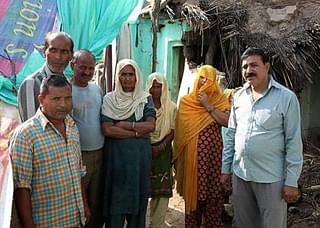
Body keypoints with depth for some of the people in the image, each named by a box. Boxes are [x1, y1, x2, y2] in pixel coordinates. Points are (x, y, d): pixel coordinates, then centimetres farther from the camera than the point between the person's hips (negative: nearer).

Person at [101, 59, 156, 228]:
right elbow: (107, 129, -11)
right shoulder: (109, 99, 0)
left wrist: (123, 125, -12)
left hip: (140, 155, 2)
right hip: (116, 155, -1)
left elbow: (150, 126, -8)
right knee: (116, 199, 3)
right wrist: (137, 132, -12)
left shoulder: (146, 99, 6)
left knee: (138, 197, 8)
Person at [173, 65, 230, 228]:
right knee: (192, 189, 8)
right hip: (191, 152, 1)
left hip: (212, 151, -1)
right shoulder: (186, 100, 7)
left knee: (212, 189, 2)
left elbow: (226, 121, -9)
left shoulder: (220, 99, 4)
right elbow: (180, 128, 8)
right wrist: (178, 154, 6)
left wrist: (208, 105, -13)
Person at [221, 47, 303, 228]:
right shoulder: (239, 97, 6)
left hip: (271, 178, -4)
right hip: (240, 175, 5)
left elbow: (293, 141, -10)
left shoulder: (287, 98, -10)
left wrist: (291, 181, -11)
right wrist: (226, 168, 11)